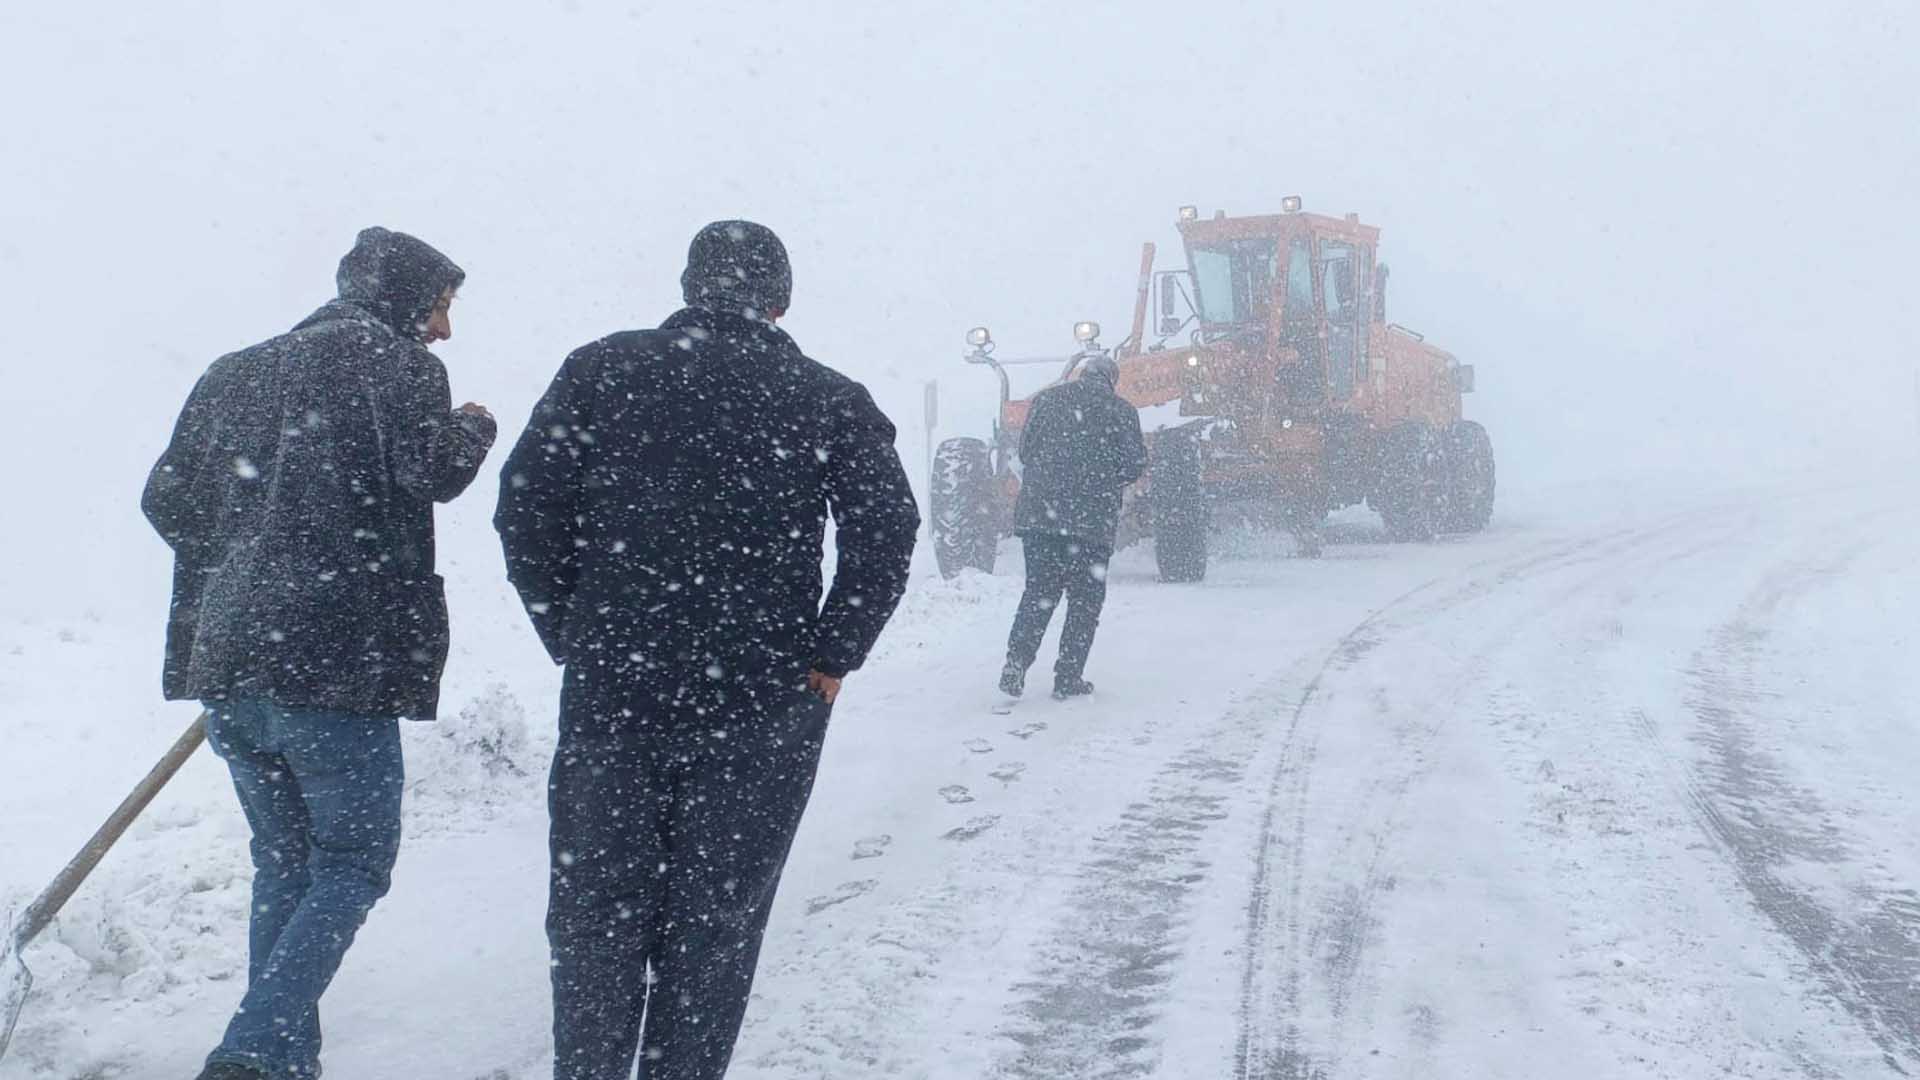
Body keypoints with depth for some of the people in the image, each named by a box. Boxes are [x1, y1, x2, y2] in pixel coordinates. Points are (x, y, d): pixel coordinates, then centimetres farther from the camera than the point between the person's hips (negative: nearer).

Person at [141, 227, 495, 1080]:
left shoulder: (233, 372, 20)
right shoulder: (392, 360, 0)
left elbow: (166, 502, 18)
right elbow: (429, 470, -14)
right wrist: (471, 428, 6)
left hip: (226, 657, 7)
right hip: (337, 657, -7)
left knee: (283, 864, 16)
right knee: (353, 862, 0)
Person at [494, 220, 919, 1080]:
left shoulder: (601, 371, 4)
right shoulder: (829, 398, 2)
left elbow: (526, 509, -1)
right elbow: (886, 531, -8)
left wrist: (572, 637, 6)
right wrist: (829, 658, -1)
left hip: (608, 690, 1)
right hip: (763, 710, -1)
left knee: (596, 916, 12)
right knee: (716, 925, 9)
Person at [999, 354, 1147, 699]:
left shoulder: (1047, 399, 10)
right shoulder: (1121, 411, 1)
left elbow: (1025, 450, 12)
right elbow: (1134, 465, -1)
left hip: (1037, 514, 3)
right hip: (1092, 520, -3)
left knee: (1038, 593, 13)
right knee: (1085, 600, 8)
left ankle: (1016, 663, -1)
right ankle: (1068, 677, 6)